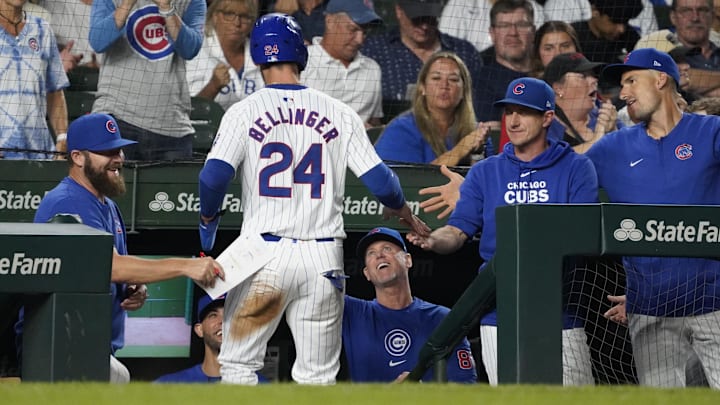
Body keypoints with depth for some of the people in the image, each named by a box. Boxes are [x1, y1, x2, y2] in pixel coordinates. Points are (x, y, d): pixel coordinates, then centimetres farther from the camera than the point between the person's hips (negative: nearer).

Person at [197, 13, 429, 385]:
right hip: (322, 257, 2)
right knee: (317, 374, 10)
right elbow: (380, 181, 1)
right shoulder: (339, 114, 4)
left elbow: (214, 177, -12)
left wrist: (207, 220, 7)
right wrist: (406, 214, 22)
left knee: (237, 362, 8)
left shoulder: (244, 112, -1)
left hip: (263, 253, -2)